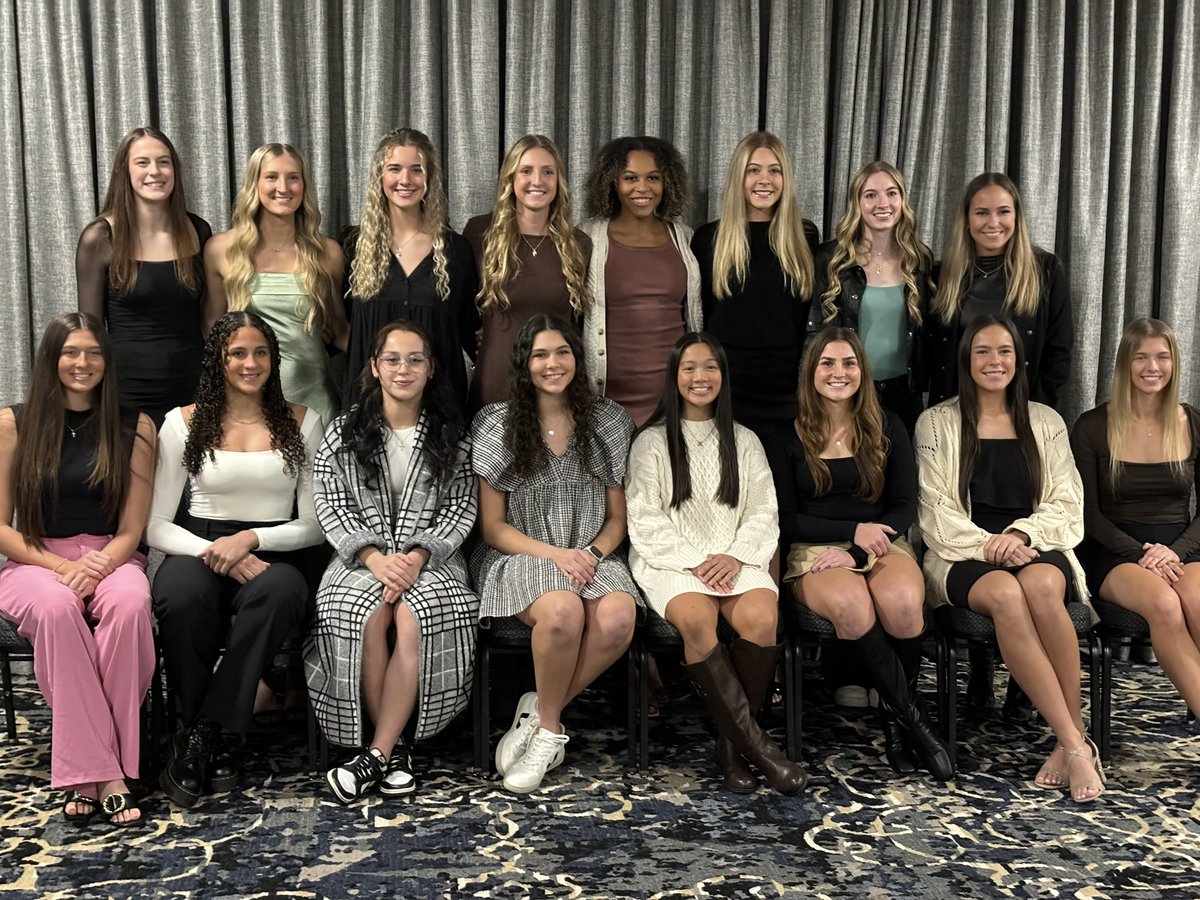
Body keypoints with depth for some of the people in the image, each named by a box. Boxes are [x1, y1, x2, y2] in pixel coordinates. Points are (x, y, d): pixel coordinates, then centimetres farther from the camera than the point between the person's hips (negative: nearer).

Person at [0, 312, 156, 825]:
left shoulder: (135, 429, 5)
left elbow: (130, 531, 2)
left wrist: (97, 567, -18)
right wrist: (61, 567, -14)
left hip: (110, 559, 1)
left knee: (130, 602, -35)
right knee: (57, 606, -36)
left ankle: (87, 770, -30)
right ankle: (102, 775, -35)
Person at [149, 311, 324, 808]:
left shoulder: (300, 422, 9)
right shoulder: (184, 423, 8)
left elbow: (315, 524, 4)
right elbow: (157, 527, 2)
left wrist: (251, 538, -13)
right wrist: (215, 553, -16)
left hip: (272, 554, 0)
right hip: (198, 548, 0)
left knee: (278, 594, -37)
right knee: (181, 597, -37)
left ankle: (204, 733, -23)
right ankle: (206, 740, -17)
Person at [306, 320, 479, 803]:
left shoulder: (451, 436, 10)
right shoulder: (345, 431, 9)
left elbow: (460, 509, 4)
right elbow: (331, 505, 2)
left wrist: (417, 556, -13)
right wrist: (374, 557, -15)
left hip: (430, 557, 0)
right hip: (362, 557, 0)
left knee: (414, 616, -33)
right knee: (367, 614, -33)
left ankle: (377, 754, -27)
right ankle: (395, 746, -20)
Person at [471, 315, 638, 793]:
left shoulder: (607, 421, 9)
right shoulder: (496, 425, 2)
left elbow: (617, 517, 11)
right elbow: (493, 527, 1)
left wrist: (594, 552, -10)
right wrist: (554, 554, -15)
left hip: (593, 555, 3)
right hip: (521, 556, -2)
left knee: (618, 618, -33)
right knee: (563, 610, -37)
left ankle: (538, 712, -10)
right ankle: (549, 727, -10)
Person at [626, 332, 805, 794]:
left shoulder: (744, 441, 18)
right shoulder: (652, 442, 9)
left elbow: (763, 513, 10)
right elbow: (645, 520, 0)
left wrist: (736, 556, -9)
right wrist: (694, 562, -13)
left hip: (735, 559, 2)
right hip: (671, 560, -2)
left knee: (761, 616, -31)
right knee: (697, 617, -35)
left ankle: (732, 742, -17)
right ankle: (756, 742, -27)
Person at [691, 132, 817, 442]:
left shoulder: (805, 236, 6)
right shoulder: (708, 238, 1)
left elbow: (815, 314, 10)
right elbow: (695, 318, 4)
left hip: (788, 390, 1)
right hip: (726, 387, -1)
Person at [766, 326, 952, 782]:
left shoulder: (887, 428, 11)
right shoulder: (787, 438, 7)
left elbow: (904, 506, 5)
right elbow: (786, 519, 3)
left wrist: (858, 553, -11)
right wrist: (853, 531, -10)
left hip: (882, 544, 1)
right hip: (815, 552, -1)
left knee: (902, 602, -34)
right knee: (851, 605, -36)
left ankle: (893, 717, -9)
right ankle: (913, 717, -20)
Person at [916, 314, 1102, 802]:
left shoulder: (1045, 422, 16)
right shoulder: (937, 423, 9)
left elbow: (1067, 505, 9)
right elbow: (936, 511, 1)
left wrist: (1020, 533, -11)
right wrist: (987, 544, -15)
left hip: (1036, 548, 2)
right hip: (964, 556, -1)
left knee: (1042, 587, -36)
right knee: (1006, 595, -36)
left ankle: (1072, 738, -25)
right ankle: (1076, 743, -33)